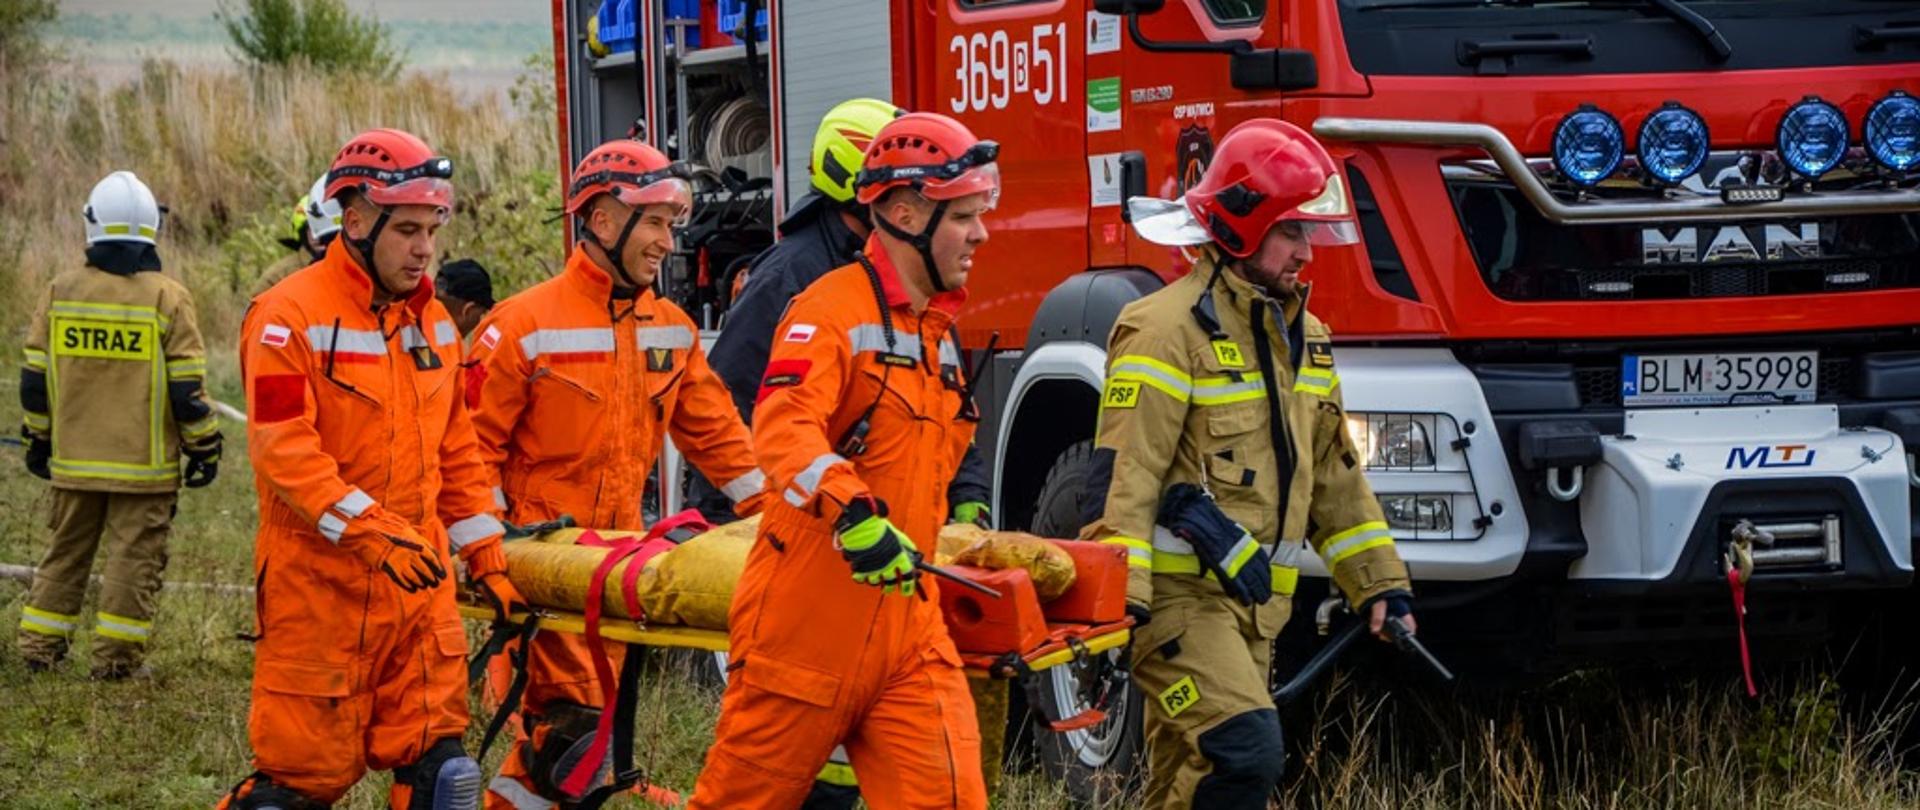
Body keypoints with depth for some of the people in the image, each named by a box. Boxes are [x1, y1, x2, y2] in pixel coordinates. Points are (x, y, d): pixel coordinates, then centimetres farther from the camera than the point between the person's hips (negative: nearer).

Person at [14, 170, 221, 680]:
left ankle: (39, 646, 16)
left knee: (67, 550, 14)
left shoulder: (61, 291, 1)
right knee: (135, 556, 3)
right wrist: (203, 448, 3)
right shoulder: (167, 299, -8)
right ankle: (117, 656, 1)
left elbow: (34, 379, 5)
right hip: (143, 464, -3)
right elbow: (187, 388, -8)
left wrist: (38, 438, 18)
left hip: (75, 460, 3)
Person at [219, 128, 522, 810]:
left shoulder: (433, 321, 14)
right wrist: (372, 531, -27)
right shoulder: (291, 317, -9)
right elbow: (284, 449, -17)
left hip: (419, 583, 6)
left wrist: (487, 559, 14)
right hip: (321, 588, -6)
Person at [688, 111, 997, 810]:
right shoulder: (834, 308, -12)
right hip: (808, 619, -7)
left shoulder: (937, 329, 17)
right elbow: (783, 427, -30)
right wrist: (852, 512, -43)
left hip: (907, 621, 7)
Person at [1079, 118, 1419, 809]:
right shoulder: (1169, 328, -12)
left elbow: (1334, 477, 23)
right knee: (1245, 752, -22)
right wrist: (1113, 606, -25)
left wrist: (1380, 583, 18)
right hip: (1180, 595, -8)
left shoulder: (1301, 335, 16)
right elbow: (1123, 476, -18)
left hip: (1253, 604, 8)